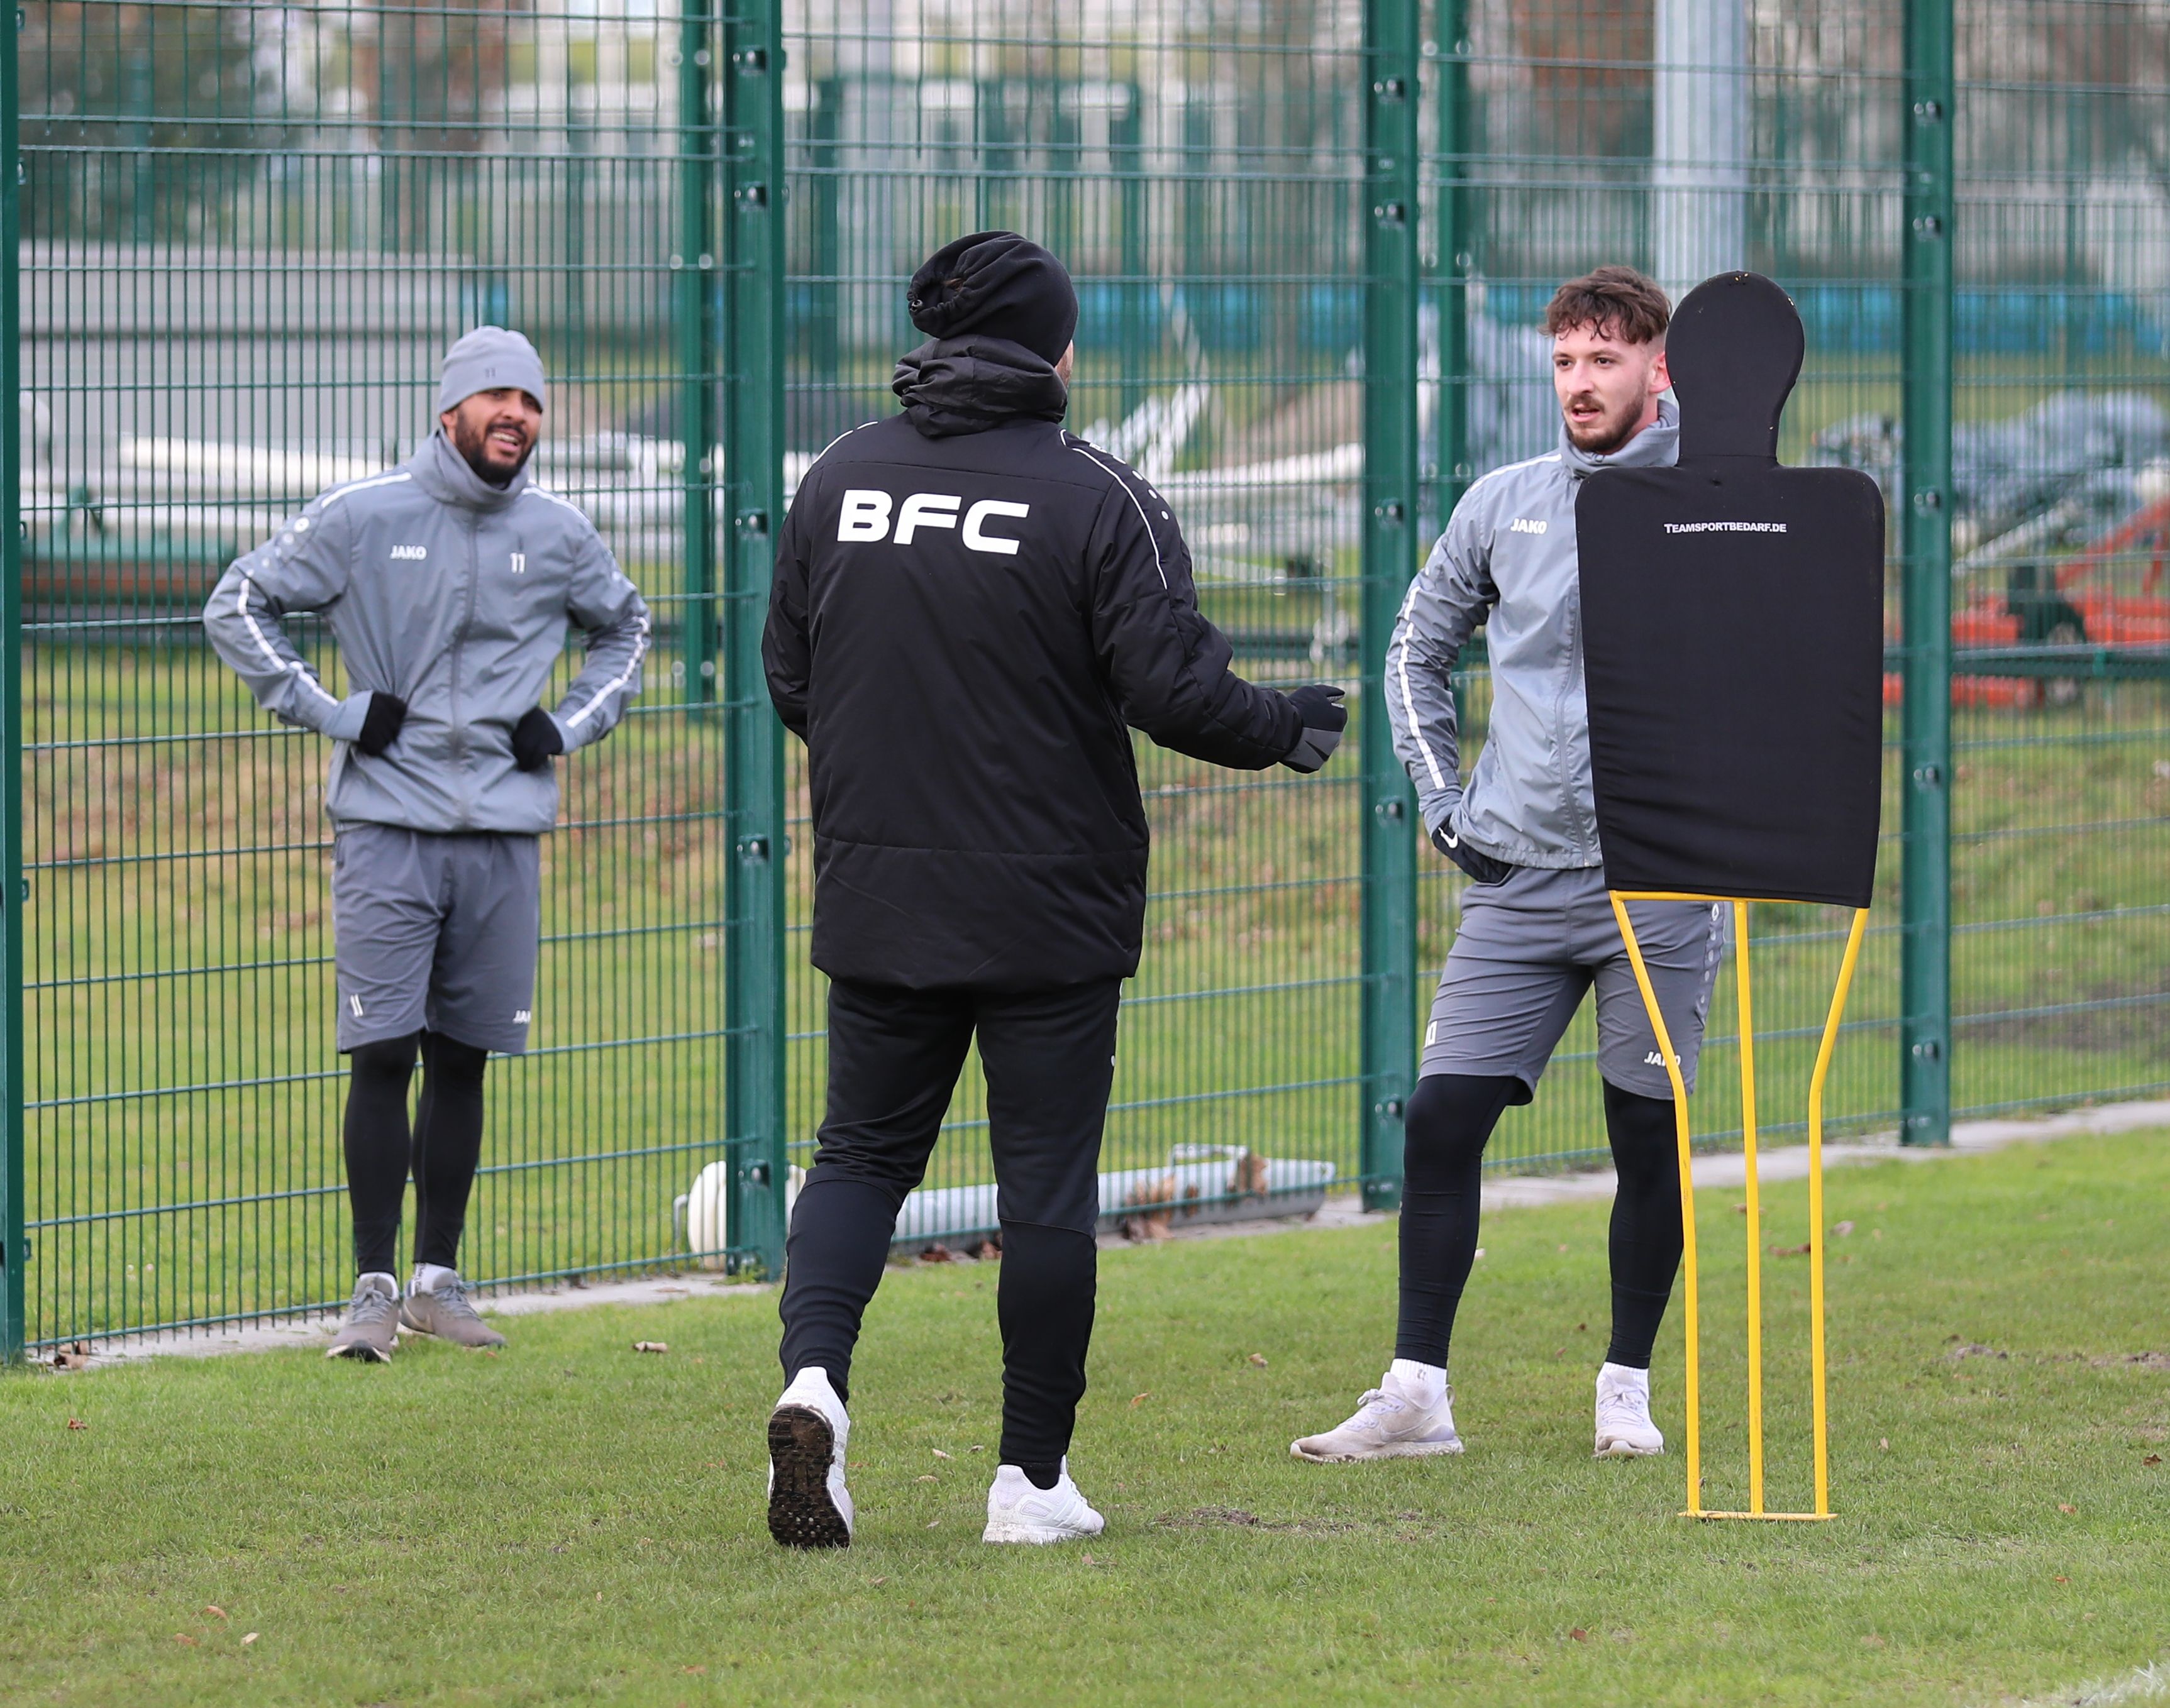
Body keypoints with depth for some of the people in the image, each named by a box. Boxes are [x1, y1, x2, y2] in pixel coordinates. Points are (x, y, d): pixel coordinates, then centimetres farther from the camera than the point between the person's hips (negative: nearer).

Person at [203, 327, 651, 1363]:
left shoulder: (559, 535, 7)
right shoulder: (361, 518, -3)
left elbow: (625, 629, 25)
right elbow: (239, 605, 2)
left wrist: (572, 726, 9)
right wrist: (328, 713, -6)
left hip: (506, 830, 3)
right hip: (386, 823, -3)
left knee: (463, 1061, 7)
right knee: (384, 1055, -8)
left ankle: (439, 1279, 15)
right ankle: (373, 1288, -3)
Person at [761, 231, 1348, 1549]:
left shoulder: (839, 483, 3)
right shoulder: (1097, 500, -10)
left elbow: (789, 681, 9)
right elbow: (1175, 687, -16)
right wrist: (1289, 729, 4)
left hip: (877, 898, 3)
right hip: (1050, 915, -3)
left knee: (864, 1152, 14)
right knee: (1047, 1183, 5)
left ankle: (814, 1374, -11)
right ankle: (1034, 1479, 9)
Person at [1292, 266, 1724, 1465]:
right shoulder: (1502, 507, 8)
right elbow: (1417, 649, 20)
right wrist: (1443, 796, 9)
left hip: (1660, 881, -3)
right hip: (1516, 881, 3)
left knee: (1650, 1140, 3)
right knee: (1441, 1119, -5)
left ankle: (1628, 1388, 16)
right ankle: (1416, 1392, -1)